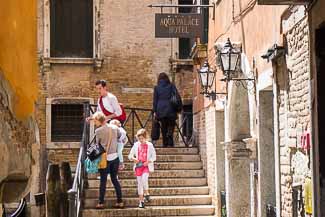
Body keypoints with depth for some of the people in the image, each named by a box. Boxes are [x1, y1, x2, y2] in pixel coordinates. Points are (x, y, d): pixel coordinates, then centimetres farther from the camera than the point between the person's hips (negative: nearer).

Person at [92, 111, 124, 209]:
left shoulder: (98, 131, -11)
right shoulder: (114, 127, 2)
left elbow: (97, 144, 0)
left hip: (105, 158, -4)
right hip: (115, 156, 4)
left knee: (103, 180, 4)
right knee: (114, 179, 13)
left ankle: (101, 203, 9)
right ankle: (120, 201, 12)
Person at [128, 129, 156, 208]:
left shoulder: (149, 145, 0)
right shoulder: (136, 145, 6)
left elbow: (153, 157, 1)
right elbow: (130, 155, 10)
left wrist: (148, 162, -15)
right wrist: (133, 159, -12)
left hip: (146, 166, -3)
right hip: (138, 165, 3)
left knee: (144, 178, -27)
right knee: (139, 182, 3)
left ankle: (146, 193, -5)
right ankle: (141, 200, 10)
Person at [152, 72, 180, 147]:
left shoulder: (157, 88, 8)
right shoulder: (171, 86, 7)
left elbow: (155, 100, 6)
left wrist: (154, 111, 7)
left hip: (161, 110, 1)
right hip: (170, 109, -1)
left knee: (164, 127, 6)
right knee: (171, 126, 1)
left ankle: (165, 144, 2)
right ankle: (170, 143, -19)